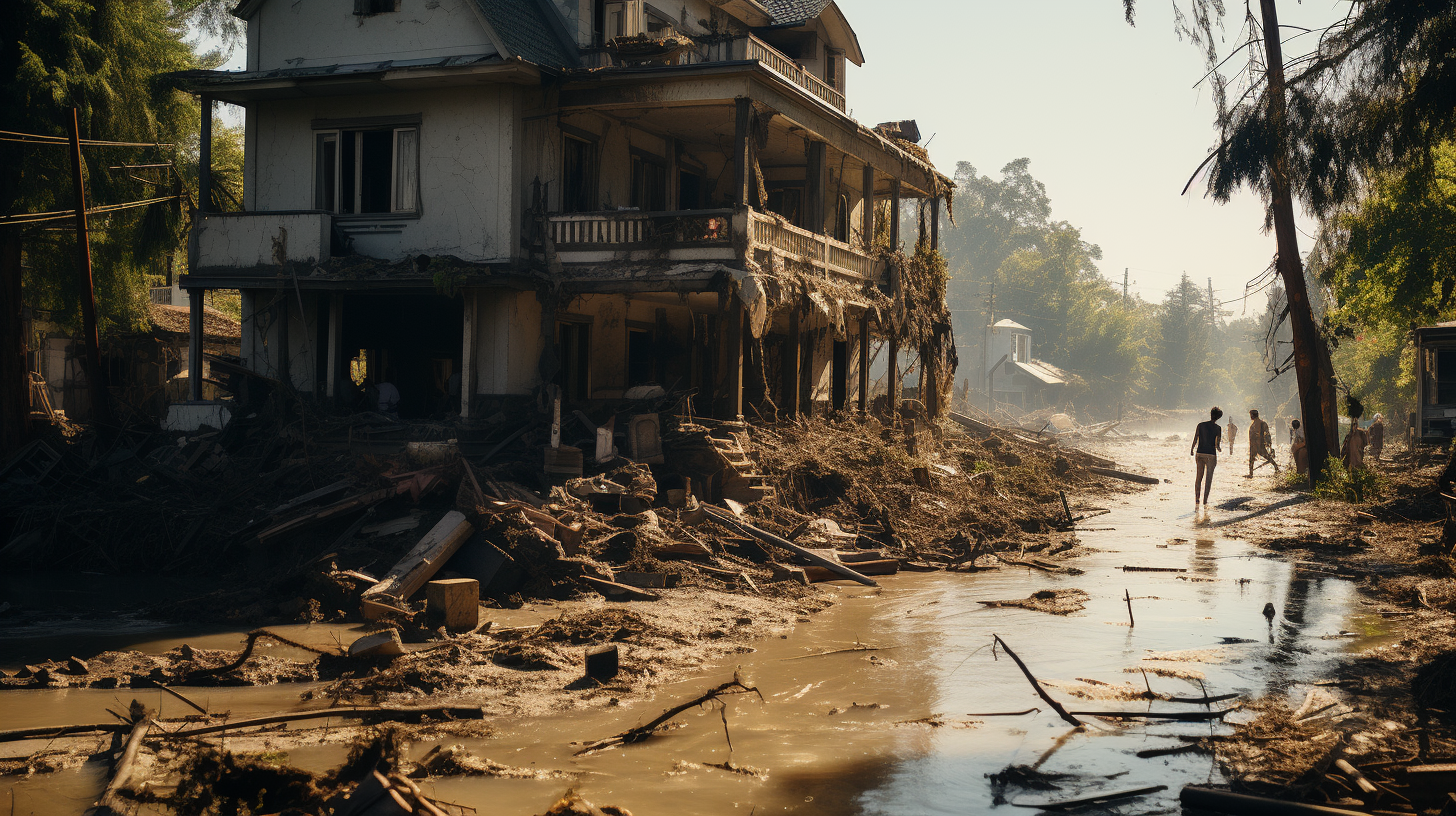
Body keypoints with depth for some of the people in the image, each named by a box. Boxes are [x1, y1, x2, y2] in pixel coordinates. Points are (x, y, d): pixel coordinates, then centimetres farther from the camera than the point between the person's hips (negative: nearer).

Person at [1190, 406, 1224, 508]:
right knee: (1208, 479, 7)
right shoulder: (1218, 428, -7)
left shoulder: (1200, 425, 0)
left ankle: (1196, 501, 4)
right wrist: (1219, 449, 13)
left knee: (1198, 477, 11)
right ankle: (1205, 502, 6)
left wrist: (1191, 450, 16)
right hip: (1211, 455, -3)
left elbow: (1195, 440, -1)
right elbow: (1217, 445, -10)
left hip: (1199, 453, 3)